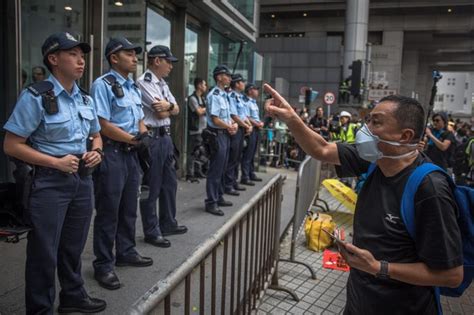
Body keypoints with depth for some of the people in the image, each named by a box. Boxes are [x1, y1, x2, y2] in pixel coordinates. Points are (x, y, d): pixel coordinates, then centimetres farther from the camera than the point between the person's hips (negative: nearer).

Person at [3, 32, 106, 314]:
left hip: (82, 179, 6)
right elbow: (12, 145, -13)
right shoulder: (36, 97, -12)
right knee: (45, 250, 6)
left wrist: (96, 152, -2)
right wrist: (56, 163, -20)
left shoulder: (85, 99, 7)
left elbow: (96, 136, 20)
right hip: (50, 182, -6)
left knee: (74, 246, 20)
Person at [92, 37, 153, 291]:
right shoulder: (103, 85, -12)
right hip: (112, 153, -8)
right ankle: (103, 265, 14)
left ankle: (126, 252, 33)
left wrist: (144, 137, -1)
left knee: (129, 208, 17)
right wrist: (133, 138, -13)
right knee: (108, 211, 1)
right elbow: (103, 125, -18)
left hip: (131, 153, 9)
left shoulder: (133, 88, 15)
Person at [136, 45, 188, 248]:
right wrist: (170, 107, 3)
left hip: (166, 137, 10)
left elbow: (176, 110, 9)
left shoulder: (163, 84, 16)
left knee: (169, 183, 17)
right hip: (152, 138, -9)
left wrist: (168, 105, -12)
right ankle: (152, 232, 14)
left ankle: (168, 224, 33)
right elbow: (161, 113, -17)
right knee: (152, 188, 1)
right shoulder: (144, 83, -12)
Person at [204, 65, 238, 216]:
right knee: (215, 170, -5)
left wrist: (233, 124, 0)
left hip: (225, 134, 10)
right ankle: (211, 202, 3)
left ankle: (219, 197, 28)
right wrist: (231, 127, -8)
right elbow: (215, 120, -20)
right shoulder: (214, 95, -15)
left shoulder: (224, 95, 14)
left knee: (222, 168, 16)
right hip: (217, 135, -10)